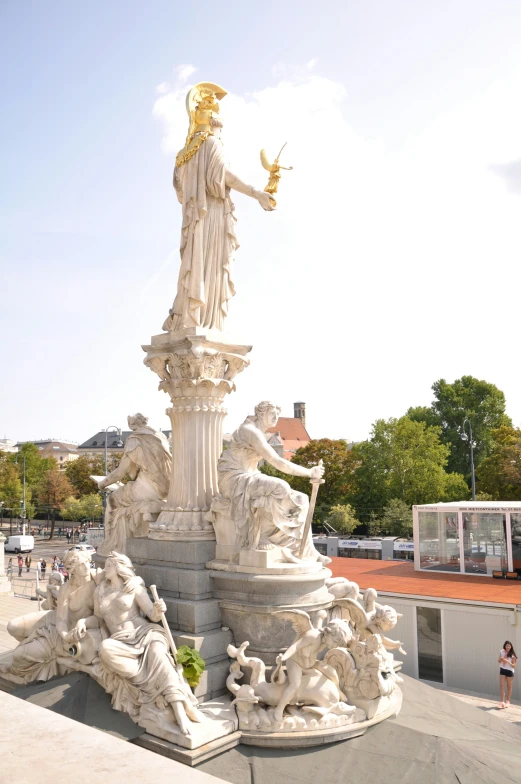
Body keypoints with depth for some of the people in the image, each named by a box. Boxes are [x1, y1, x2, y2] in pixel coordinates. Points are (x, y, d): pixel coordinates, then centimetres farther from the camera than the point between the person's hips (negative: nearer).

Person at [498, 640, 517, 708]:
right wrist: (500, 659, -12)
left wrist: (508, 662, -29)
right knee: (501, 686, -4)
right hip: (502, 670, 3)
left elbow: (514, 665, -13)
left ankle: (507, 702, 22)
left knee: (509, 687, 10)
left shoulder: (512, 655, -11)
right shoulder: (502, 652, 0)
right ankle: (502, 702, -3)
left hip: (510, 671, -3)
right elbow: (498, 661, 10)